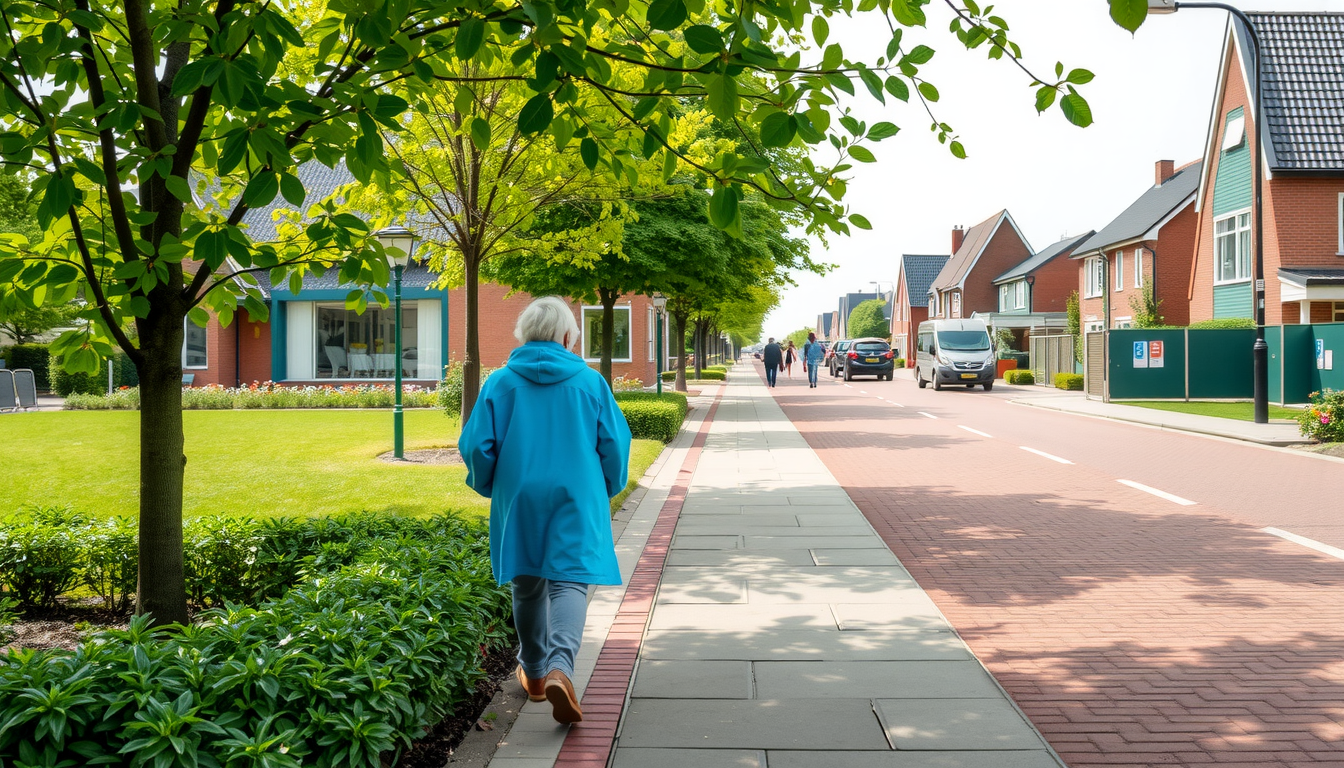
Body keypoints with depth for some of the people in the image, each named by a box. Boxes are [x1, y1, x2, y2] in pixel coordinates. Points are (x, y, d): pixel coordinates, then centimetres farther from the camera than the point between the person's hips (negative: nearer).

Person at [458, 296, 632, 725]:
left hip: (519, 498, 2)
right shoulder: (590, 382, -1)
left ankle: (534, 673, 29)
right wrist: (608, 489, 19)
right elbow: (615, 444, 1)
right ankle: (560, 666, -25)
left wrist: (488, 487, 17)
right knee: (570, 580, -2)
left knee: (528, 584, 16)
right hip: (577, 498, -1)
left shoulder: (500, 383, -2)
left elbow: (476, 445, -2)